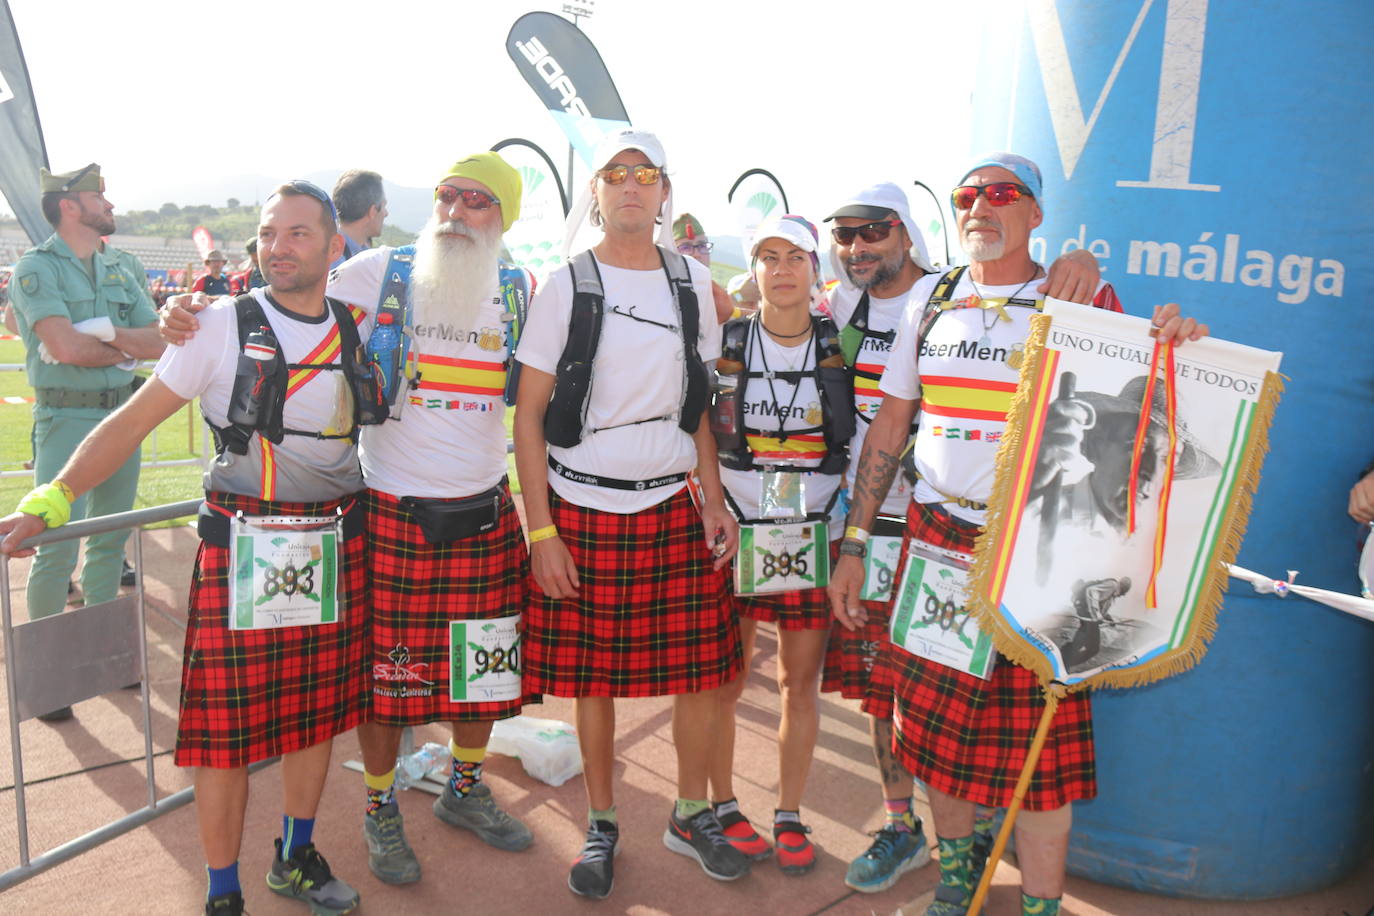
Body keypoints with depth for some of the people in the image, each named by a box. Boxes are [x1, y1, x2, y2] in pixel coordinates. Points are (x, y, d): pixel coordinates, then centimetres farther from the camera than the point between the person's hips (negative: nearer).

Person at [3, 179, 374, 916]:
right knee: (228, 730, 1)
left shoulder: (357, 328, 7)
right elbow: (134, 420, -6)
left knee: (317, 711, 14)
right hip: (242, 549, -4)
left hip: (336, 546, 4)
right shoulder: (224, 325, -4)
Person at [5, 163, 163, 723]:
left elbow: (156, 342, 4)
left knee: (110, 540, 12)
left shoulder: (118, 272, 14)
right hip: (66, 418, -6)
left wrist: (106, 331, -11)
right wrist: (124, 350, -3)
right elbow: (63, 346, -17)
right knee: (57, 548, -7)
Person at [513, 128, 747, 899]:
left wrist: (715, 499, 3)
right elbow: (528, 416, -3)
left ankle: (691, 814, 27)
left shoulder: (692, 281, 7)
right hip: (582, 510, -2)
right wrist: (541, 532, -9)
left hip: (672, 508, 3)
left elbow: (699, 402, 12)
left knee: (702, 666, 4)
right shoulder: (567, 285, -2)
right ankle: (603, 826, 27)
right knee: (592, 675, 7)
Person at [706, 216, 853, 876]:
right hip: (732, 531, -1)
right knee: (723, 681, 5)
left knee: (801, 683, 8)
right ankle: (723, 808, 24)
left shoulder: (840, 346, 3)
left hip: (812, 537, 1)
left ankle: (789, 816, 24)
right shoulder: (724, 344, -1)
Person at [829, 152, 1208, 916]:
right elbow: (890, 426, 11)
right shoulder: (933, 297, 9)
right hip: (936, 540, 4)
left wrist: (1174, 349, -21)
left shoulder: (1082, 301, 0)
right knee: (935, 720, 12)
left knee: (1038, 738, 1)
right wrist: (854, 545, 9)